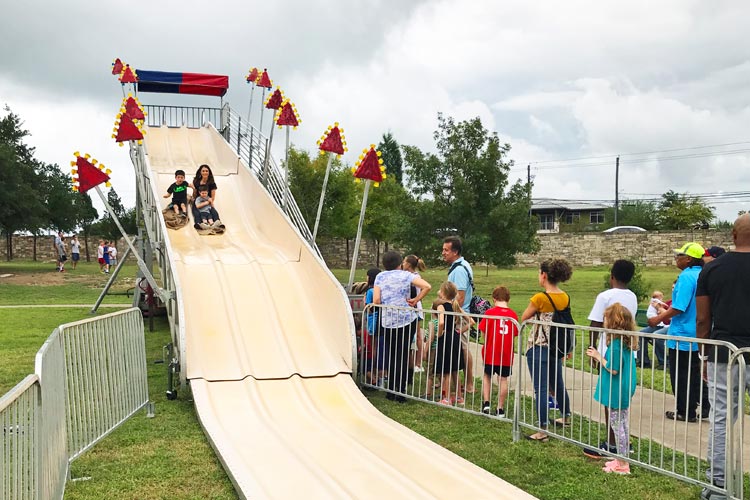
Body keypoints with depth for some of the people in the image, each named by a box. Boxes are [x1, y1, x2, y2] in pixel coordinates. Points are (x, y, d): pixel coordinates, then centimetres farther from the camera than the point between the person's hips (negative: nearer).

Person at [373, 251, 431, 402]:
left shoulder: (380, 277, 4)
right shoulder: (406, 275, 0)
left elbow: (376, 301, -4)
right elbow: (427, 286, -11)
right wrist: (415, 300, 0)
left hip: (387, 320, 1)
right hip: (407, 319, -1)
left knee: (390, 355, 14)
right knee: (403, 356, 4)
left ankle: (391, 391, 18)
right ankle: (400, 392, 6)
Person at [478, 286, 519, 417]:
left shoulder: (490, 312, -9)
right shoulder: (513, 314, -1)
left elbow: (484, 331, -8)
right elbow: (514, 334, 2)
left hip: (490, 352, -2)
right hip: (507, 353, 2)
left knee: (487, 376, 16)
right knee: (503, 379, 9)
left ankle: (486, 403, 7)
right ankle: (500, 408, 14)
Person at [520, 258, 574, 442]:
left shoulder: (540, 298, -18)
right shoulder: (565, 298, 1)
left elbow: (523, 318, -7)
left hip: (539, 348, -7)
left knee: (541, 389, -3)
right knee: (558, 384, 24)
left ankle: (543, 430, -2)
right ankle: (565, 416, 42)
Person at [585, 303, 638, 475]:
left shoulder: (616, 344, -22)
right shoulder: (627, 341, 6)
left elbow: (613, 369, -21)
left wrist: (598, 357, -11)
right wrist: (599, 357, 9)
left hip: (616, 392, -9)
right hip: (625, 390, 9)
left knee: (616, 424, 0)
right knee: (623, 423, 16)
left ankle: (622, 464, 7)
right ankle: (623, 459, 27)